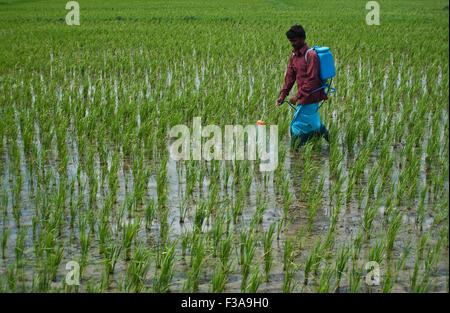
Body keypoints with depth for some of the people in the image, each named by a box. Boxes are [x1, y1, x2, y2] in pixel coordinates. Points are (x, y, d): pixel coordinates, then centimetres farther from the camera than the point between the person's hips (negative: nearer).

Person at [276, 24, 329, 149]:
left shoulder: (311, 55, -16)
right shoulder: (293, 55, 11)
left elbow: (312, 80, -21)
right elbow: (290, 77, 13)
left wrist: (298, 96, -23)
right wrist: (282, 95, 4)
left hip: (310, 97, -9)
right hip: (305, 97, 9)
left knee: (297, 127, -6)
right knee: (314, 125, 18)